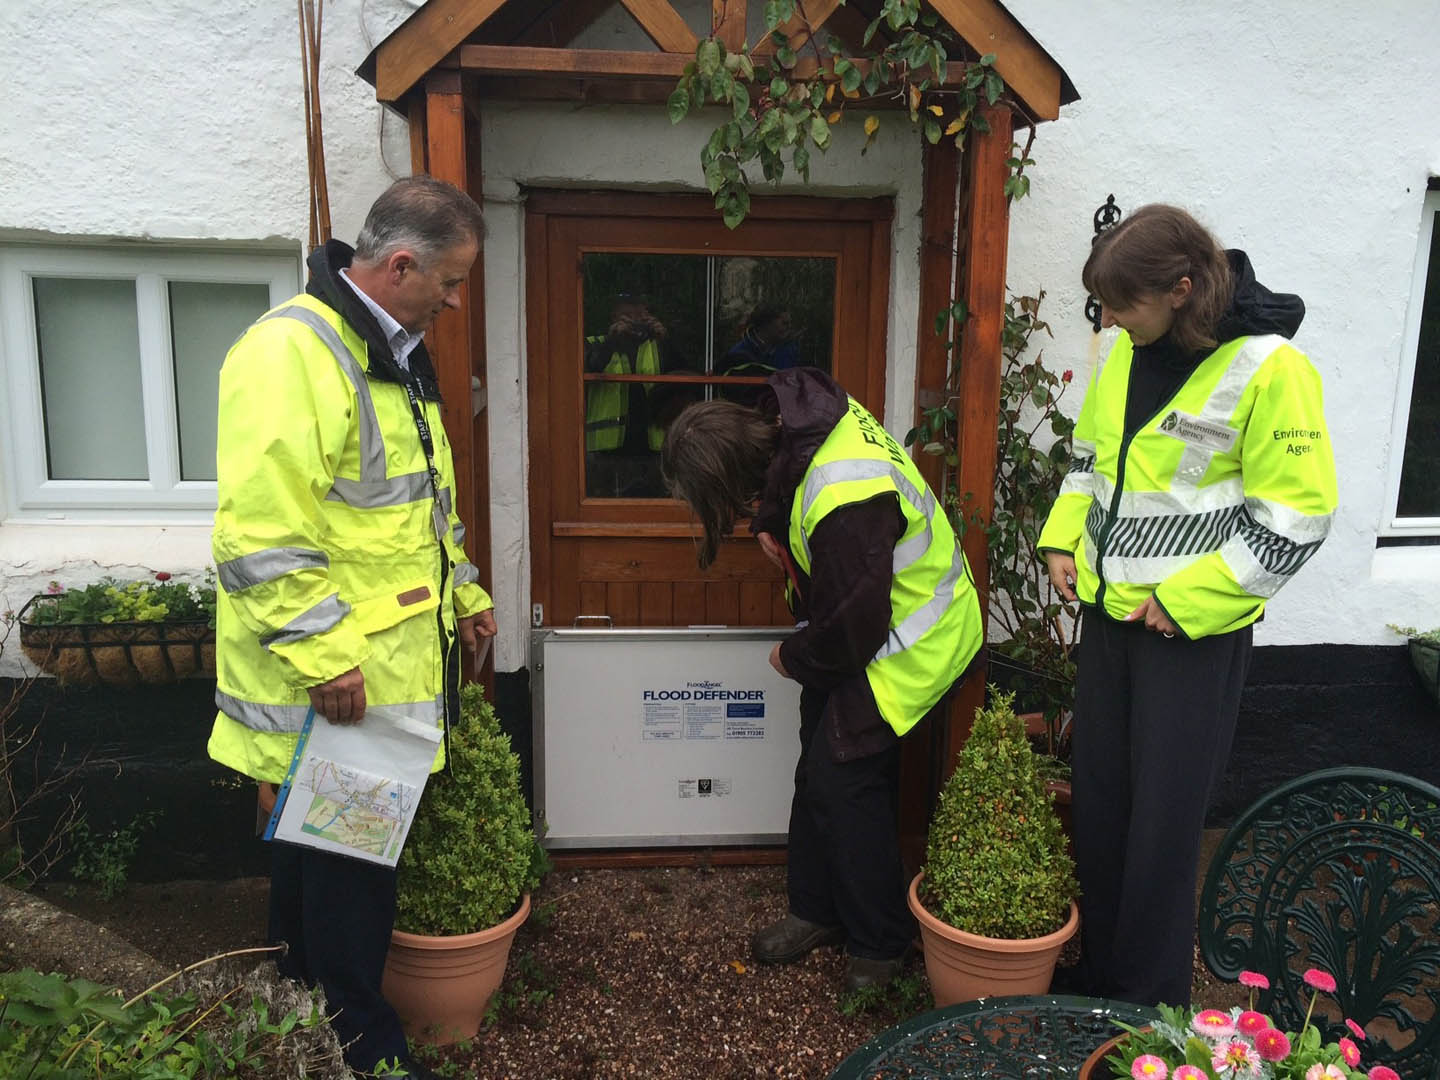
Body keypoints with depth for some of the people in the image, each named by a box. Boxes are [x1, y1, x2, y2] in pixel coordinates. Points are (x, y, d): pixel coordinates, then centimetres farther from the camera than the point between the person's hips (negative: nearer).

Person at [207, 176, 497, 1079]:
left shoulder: (397, 353, 13)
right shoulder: (290, 351, -20)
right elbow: (260, 533, -25)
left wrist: (465, 593, 23)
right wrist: (322, 655, -23)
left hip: (393, 669, 10)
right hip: (327, 689, -10)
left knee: (367, 857, 21)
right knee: (342, 873, 5)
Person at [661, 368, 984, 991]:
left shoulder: (844, 505, -37)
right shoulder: (793, 419, -11)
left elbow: (856, 630, -28)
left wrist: (793, 659, -10)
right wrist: (770, 524, -6)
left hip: (908, 642, -9)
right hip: (858, 617, 9)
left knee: (844, 781, -7)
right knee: (818, 769, 13)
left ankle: (882, 944, 14)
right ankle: (817, 910, 31)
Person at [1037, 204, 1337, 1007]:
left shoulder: (1269, 370, -17)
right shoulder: (1129, 352, 4)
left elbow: (1297, 517, -16)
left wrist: (1186, 600, -17)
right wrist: (1064, 539, 5)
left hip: (1196, 630, -6)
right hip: (1109, 609, 7)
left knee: (1164, 818, 4)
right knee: (1098, 798, 15)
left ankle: (1150, 1008, 24)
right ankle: (1094, 973, 34)